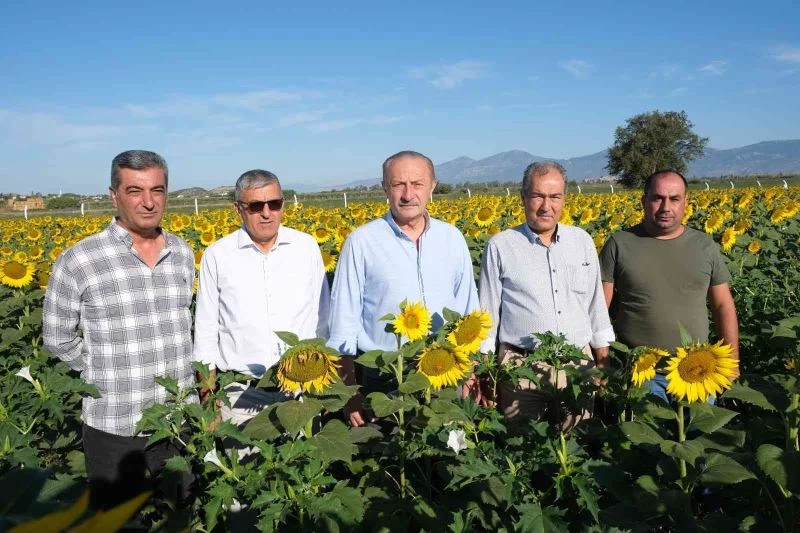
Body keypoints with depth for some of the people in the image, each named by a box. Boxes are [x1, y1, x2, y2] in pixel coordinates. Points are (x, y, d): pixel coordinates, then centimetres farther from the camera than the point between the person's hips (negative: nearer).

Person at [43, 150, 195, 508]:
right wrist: (107, 375, -3)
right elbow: (57, 337, -1)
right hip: (115, 427, -3)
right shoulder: (78, 261, -12)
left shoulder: (183, 254, 1)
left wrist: (174, 371, 8)